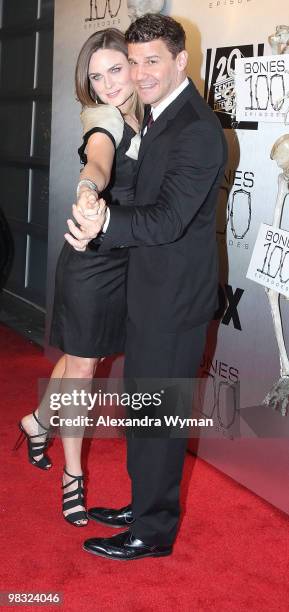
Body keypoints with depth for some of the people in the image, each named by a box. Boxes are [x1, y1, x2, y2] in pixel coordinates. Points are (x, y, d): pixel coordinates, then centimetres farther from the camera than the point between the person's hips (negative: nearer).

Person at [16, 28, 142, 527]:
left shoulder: (143, 119, 5)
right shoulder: (104, 120, -17)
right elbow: (98, 162, -41)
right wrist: (87, 189, -61)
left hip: (125, 260, 7)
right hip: (91, 261, -7)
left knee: (83, 360, 19)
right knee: (81, 368, 5)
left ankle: (37, 421, 45)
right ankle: (73, 476, 21)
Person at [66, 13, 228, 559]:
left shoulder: (197, 130, -20)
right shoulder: (160, 114, 11)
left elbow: (169, 218, -30)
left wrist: (105, 224, -46)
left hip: (174, 298, -10)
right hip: (153, 290, 10)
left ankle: (153, 531, 19)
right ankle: (144, 505, 37)